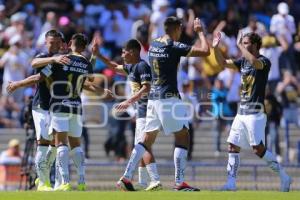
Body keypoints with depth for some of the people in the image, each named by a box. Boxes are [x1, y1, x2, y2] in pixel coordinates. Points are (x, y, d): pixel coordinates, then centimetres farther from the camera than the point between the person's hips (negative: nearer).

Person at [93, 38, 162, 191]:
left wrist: (129, 102, -29)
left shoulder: (142, 66, -13)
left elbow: (147, 88, -24)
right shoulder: (131, 67, 17)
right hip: (141, 111, 11)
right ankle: (142, 182, 21)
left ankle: (155, 181, -26)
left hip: (145, 110, -11)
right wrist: (98, 55, 28)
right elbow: (115, 67, 33)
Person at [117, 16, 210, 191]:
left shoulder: (153, 45, 10)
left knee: (147, 140, 13)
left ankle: (126, 177, 8)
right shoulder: (175, 47, -13)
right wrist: (200, 32, -2)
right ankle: (180, 183, -8)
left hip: (154, 97, 8)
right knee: (183, 137, -2)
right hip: (169, 98, -8)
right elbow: (205, 51, -16)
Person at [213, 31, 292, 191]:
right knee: (233, 147, 4)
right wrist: (215, 47, 0)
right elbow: (223, 63, 16)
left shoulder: (265, 62, -11)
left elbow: (254, 62, -33)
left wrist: (239, 45, -23)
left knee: (258, 149, -12)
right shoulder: (243, 61, 13)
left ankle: (284, 177, -2)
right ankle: (231, 183, 7)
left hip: (255, 112, -8)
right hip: (242, 112, 8)